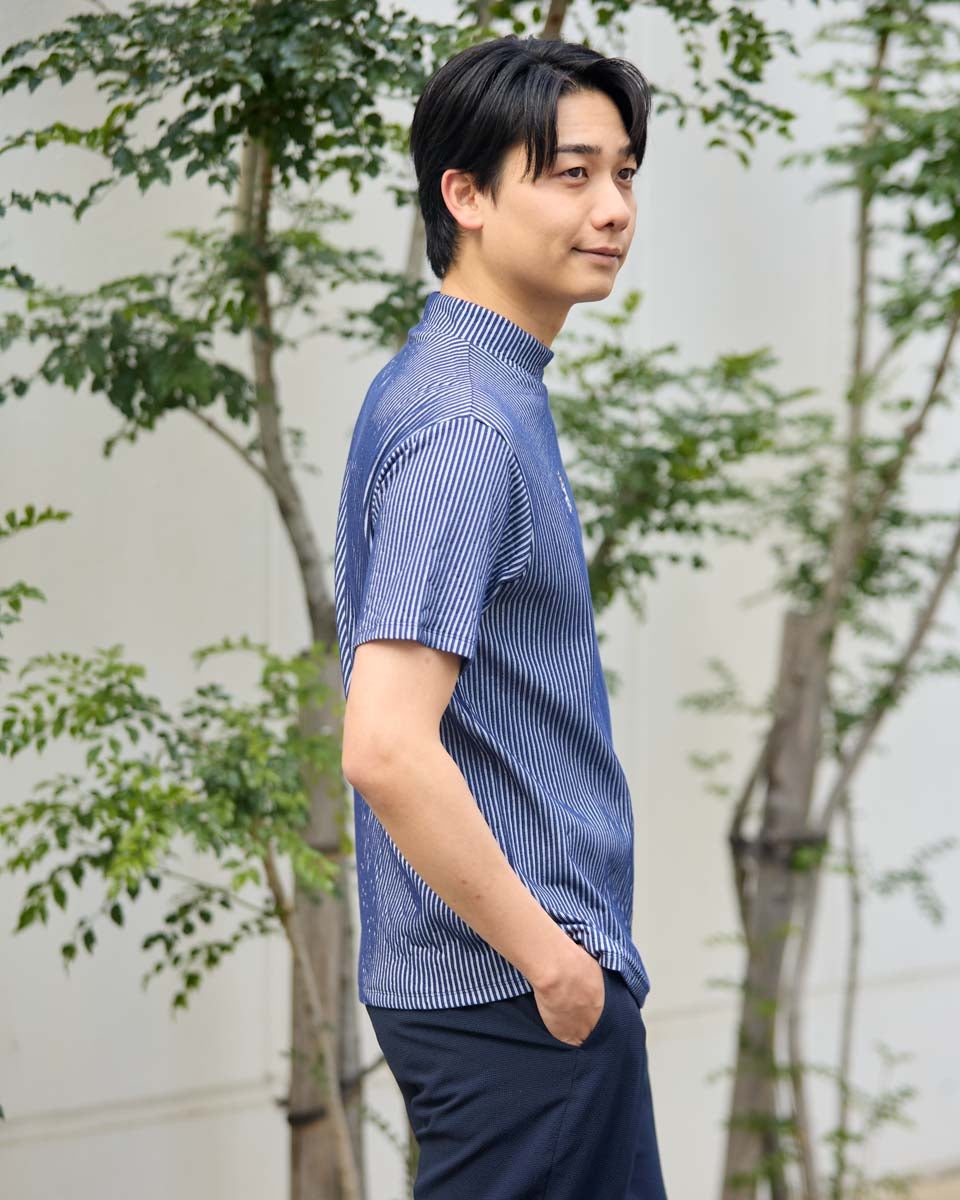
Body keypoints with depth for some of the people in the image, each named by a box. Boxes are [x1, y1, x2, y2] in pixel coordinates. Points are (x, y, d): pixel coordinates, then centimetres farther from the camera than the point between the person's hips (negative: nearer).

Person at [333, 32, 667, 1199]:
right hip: (514, 992, -10)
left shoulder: (486, 391, 11)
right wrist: (552, 959, -19)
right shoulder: (465, 429, -21)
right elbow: (386, 748, -29)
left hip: (546, 972, 10)